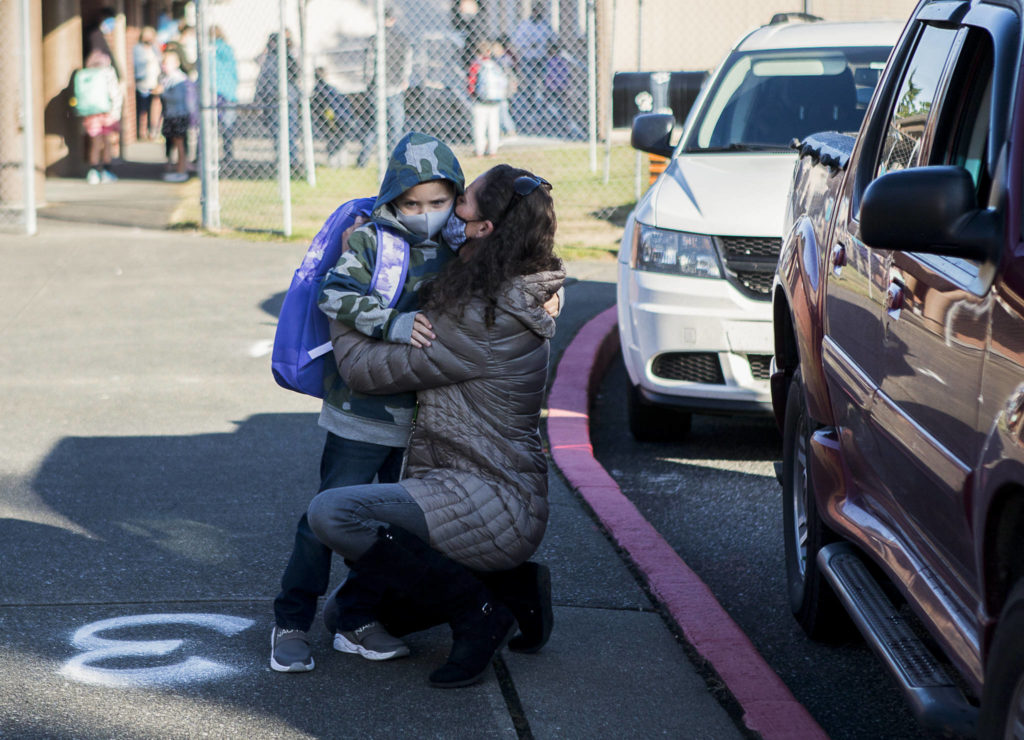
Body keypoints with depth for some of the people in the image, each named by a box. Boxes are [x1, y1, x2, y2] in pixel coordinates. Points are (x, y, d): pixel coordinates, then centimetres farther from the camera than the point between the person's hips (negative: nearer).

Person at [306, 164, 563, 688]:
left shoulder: (486, 320, -21)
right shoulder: (515, 298, 9)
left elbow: (367, 369, -15)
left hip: (491, 510, -10)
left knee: (332, 513, -25)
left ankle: (476, 612, -13)